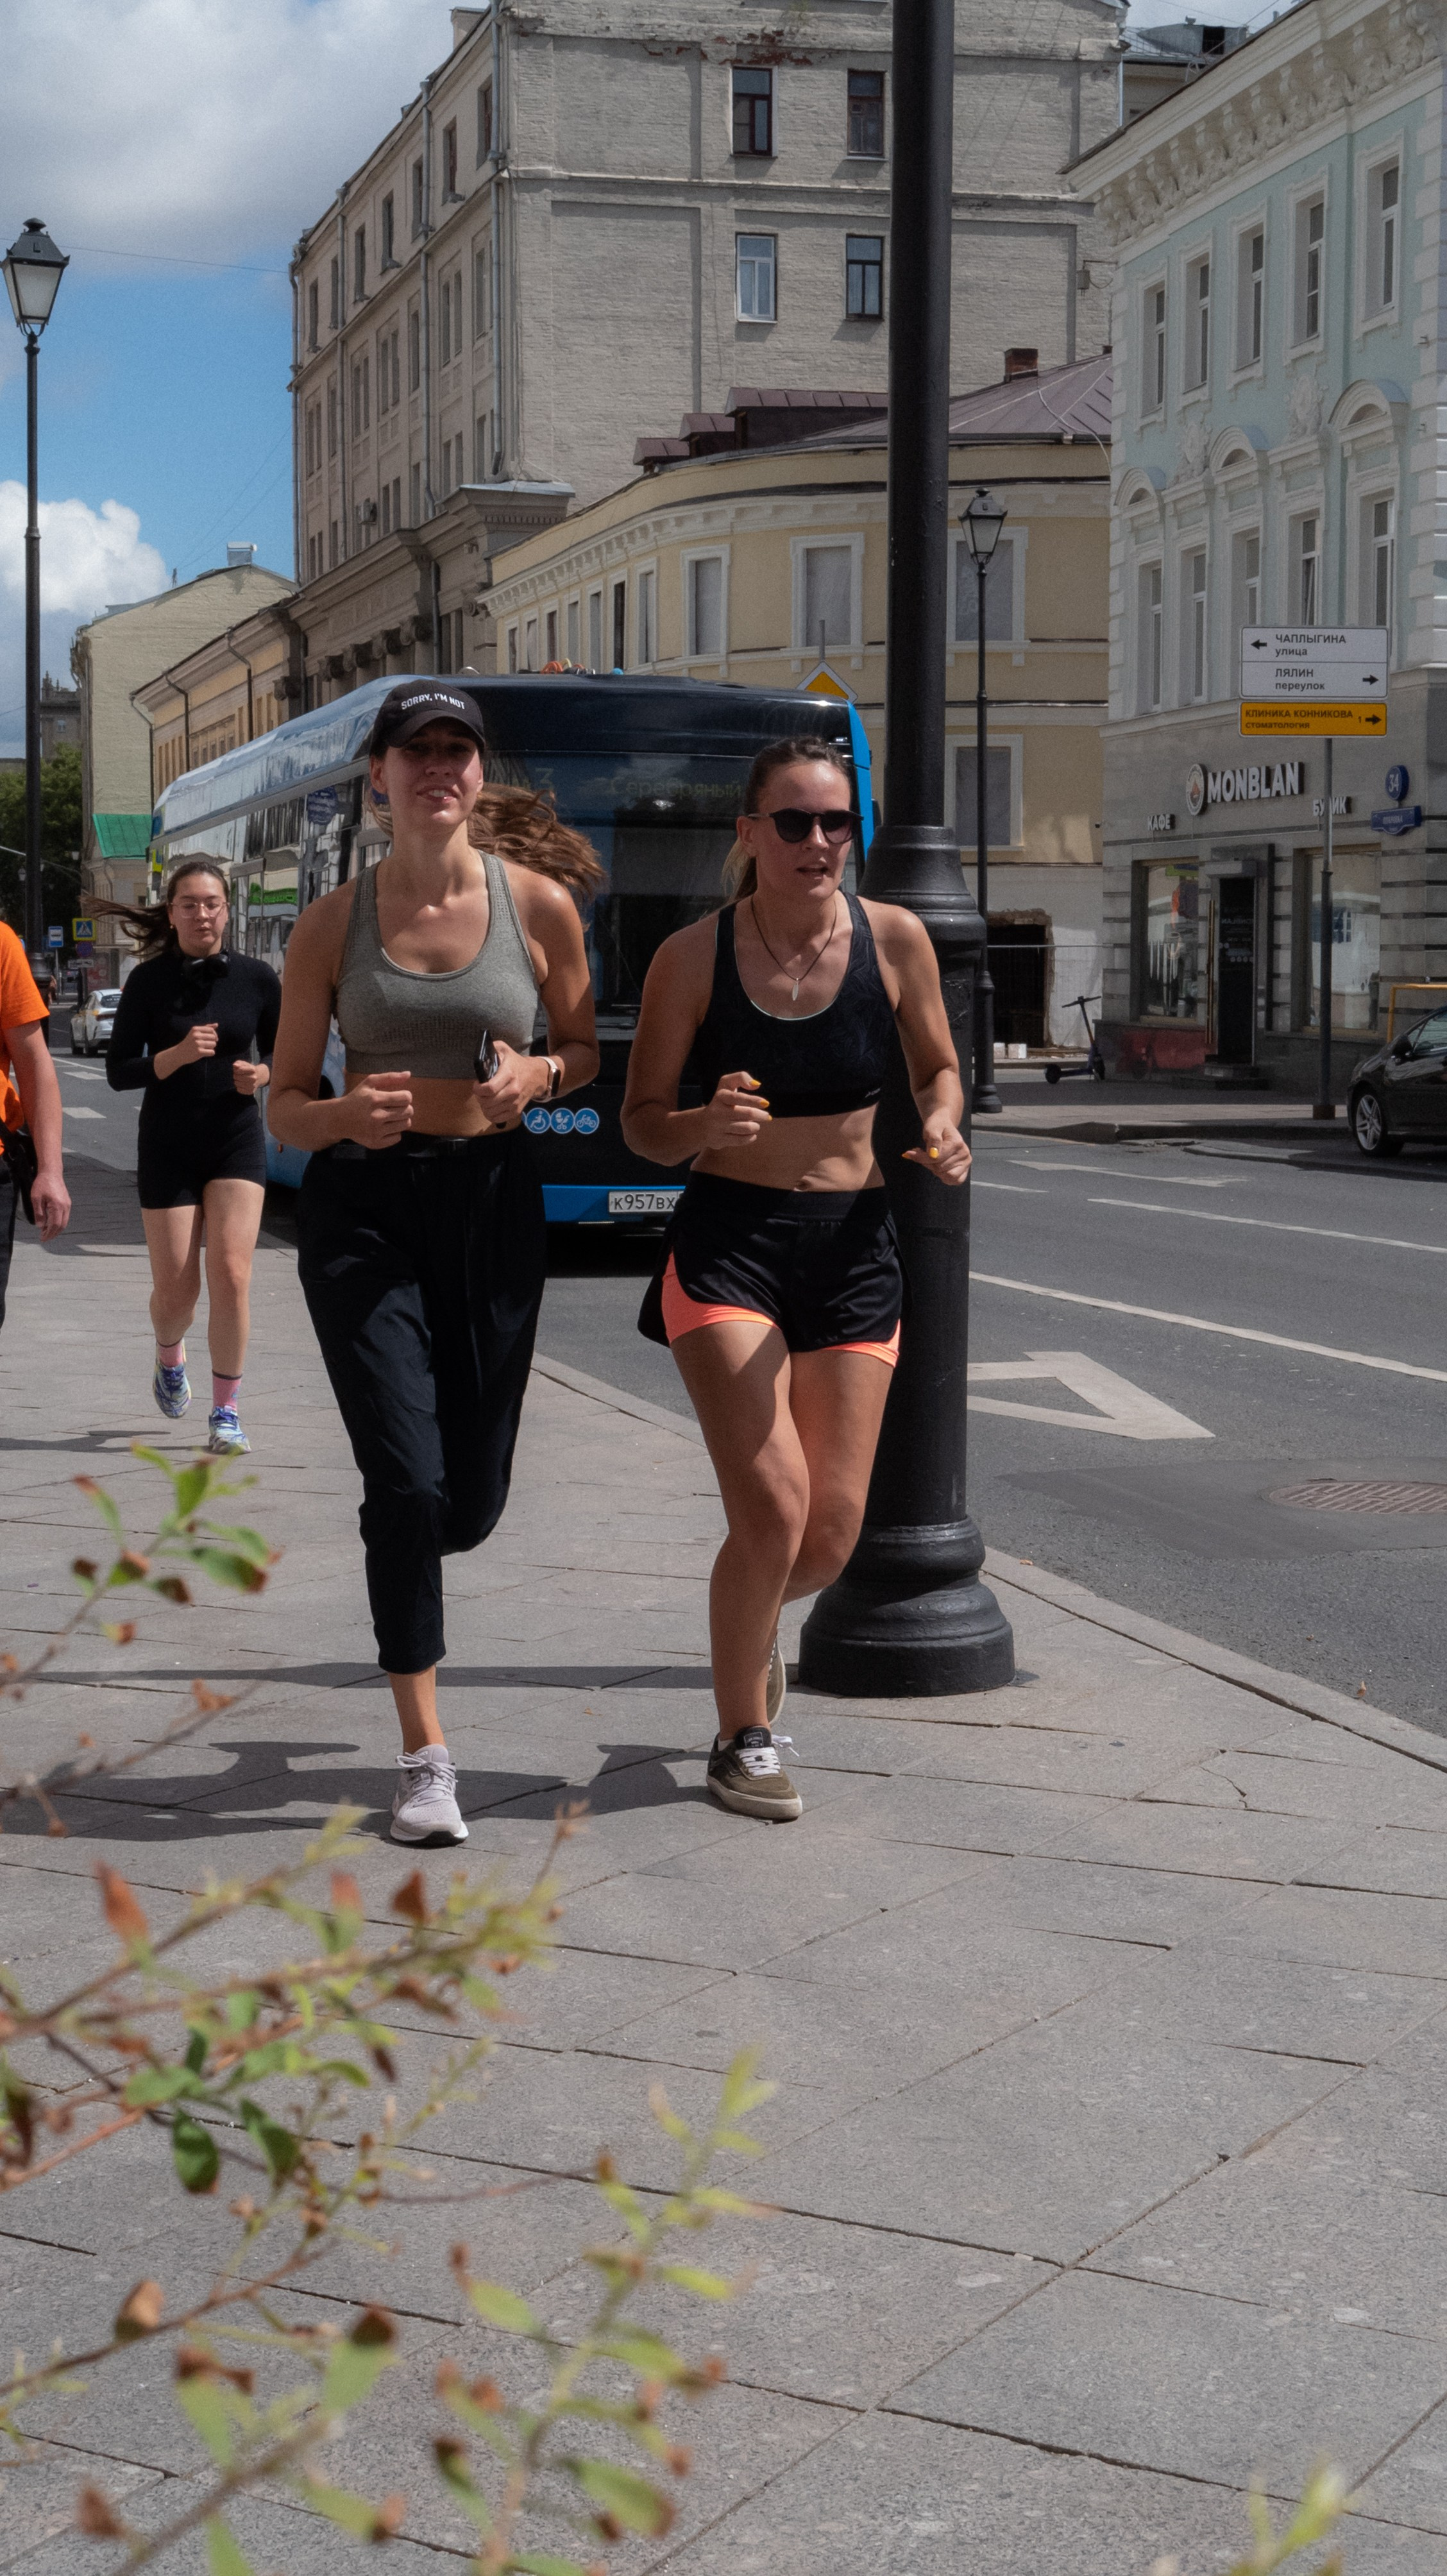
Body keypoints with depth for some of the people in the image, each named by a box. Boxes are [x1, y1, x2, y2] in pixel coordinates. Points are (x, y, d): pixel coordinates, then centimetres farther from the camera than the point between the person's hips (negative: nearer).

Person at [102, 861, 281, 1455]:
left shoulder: (256, 978, -1)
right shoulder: (148, 981, -5)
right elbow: (118, 1072, -5)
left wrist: (261, 1074, -12)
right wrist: (177, 1056, -21)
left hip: (236, 1143, 0)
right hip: (167, 1147, 0)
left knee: (231, 1274, -13)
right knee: (176, 1290, 2)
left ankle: (226, 1412, 0)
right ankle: (169, 1357, 38)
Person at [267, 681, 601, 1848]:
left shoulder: (539, 903, -2)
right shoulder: (334, 923, -2)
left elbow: (585, 1050, 11)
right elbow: (287, 1104, 2)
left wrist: (535, 1074, -13)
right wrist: (345, 1117, -22)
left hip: (492, 1195, 1)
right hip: (362, 1202, -1)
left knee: (473, 1497, 6)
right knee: (408, 1478, -12)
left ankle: (402, 1569, 45)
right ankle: (426, 1757, -1)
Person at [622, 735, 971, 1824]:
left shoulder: (894, 938, -2)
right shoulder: (694, 956, -6)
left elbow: (938, 1068, 12)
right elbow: (643, 1122, 0)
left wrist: (943, 1130, -10)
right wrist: (707, 1124, -23)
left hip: (853, 1244, 3)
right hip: (727, 1242, -3)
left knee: (834, 1532, 2)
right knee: (772, 1505, -15)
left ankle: (751, 1623, 40)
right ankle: (742, 1741, 8)